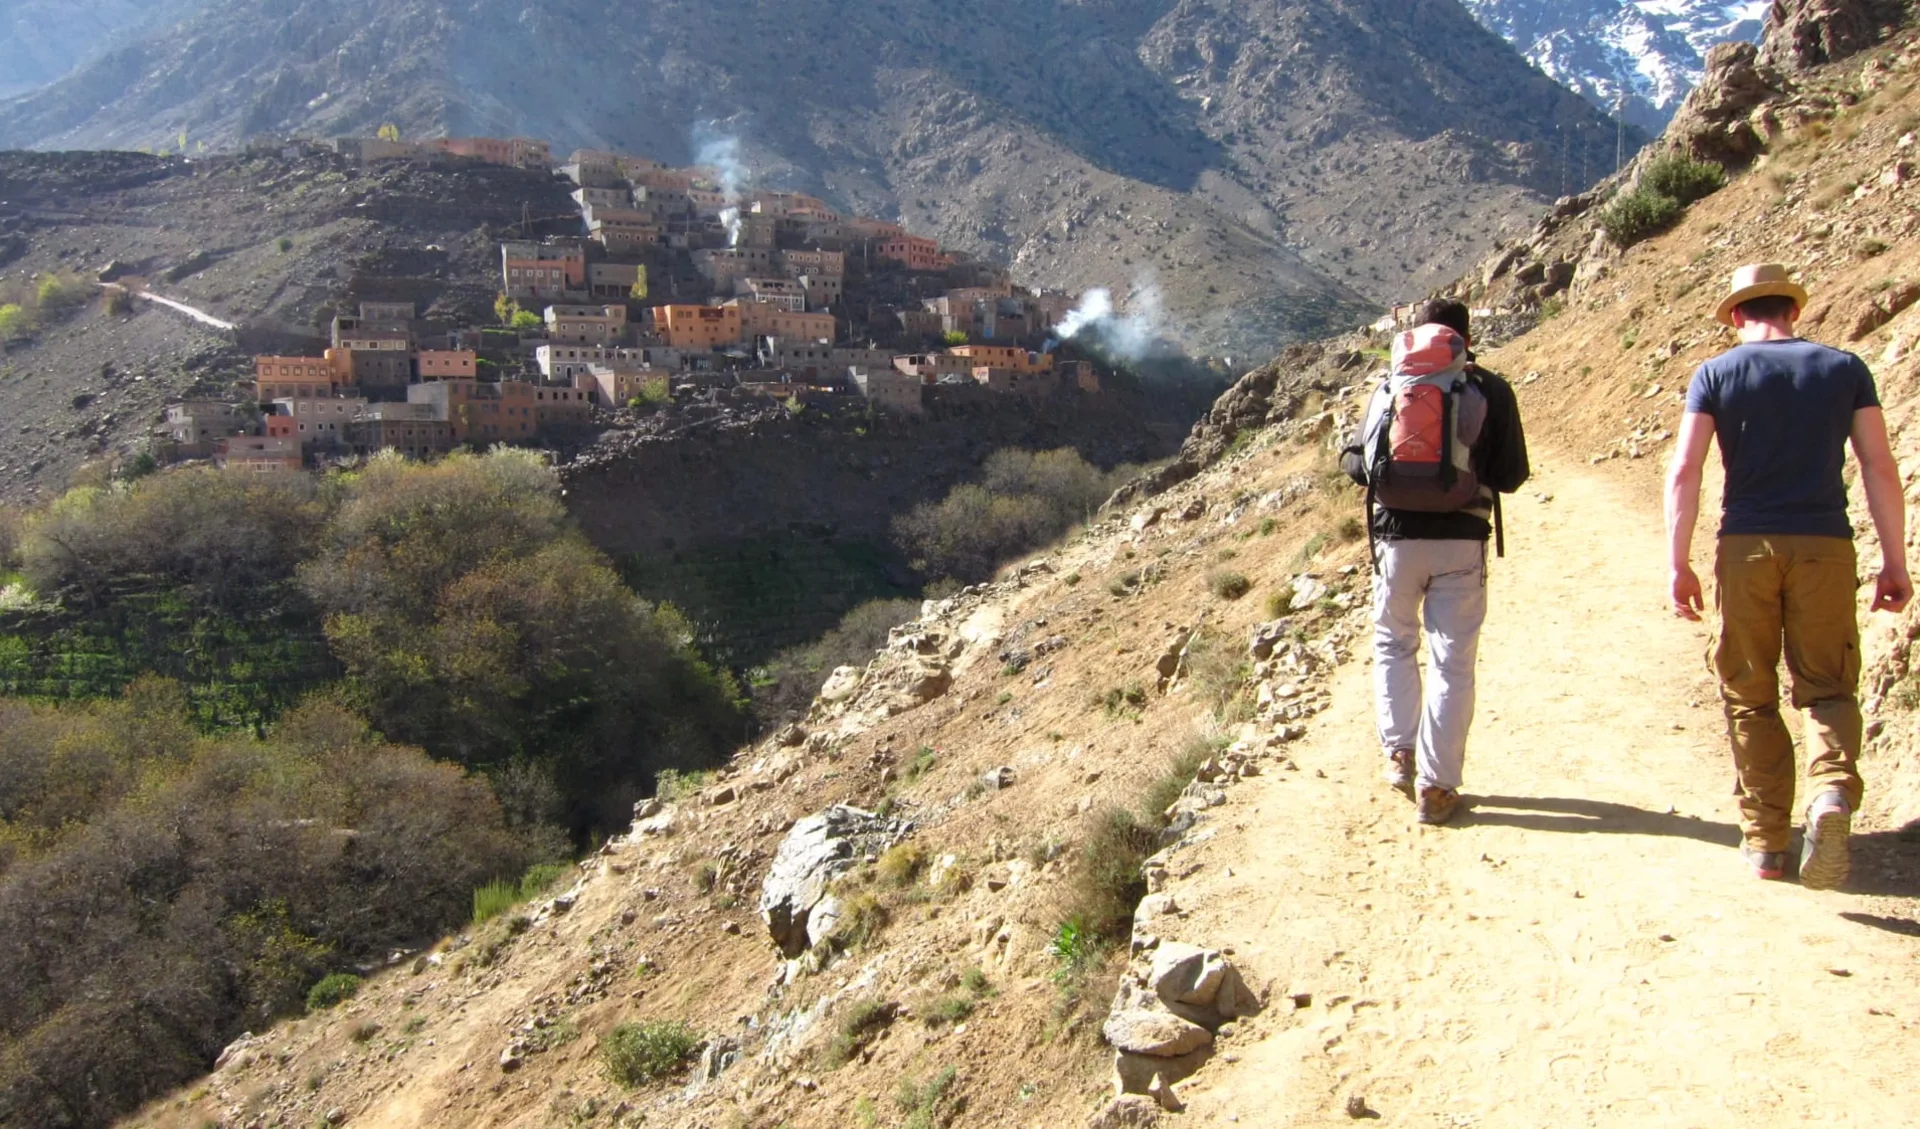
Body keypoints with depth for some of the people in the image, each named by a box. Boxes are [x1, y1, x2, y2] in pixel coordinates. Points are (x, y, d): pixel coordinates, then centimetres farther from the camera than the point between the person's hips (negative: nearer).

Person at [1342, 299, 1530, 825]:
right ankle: (1436, 784, 4)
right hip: (1460, 541, -2)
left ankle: (1400, 752, 15)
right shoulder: (1490, 391, 1)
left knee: (1394, 645, 22)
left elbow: (1358, 466, 9)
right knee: (1452, 662, 4)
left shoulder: (1387, 388, 8)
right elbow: (1512, 475, 1)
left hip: (1395, 536, 2)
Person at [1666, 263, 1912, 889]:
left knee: (1750, 696, 10)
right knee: (1828, 687, 9)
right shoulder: (1845, 369, 7)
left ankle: (1765, 839, 13)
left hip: (1746, 547, 0)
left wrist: (1679, 564, -2)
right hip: (1825, 546, 1)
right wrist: (1895, 562, 7)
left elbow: (1684, 472, -5)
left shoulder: (1716, 374, 3)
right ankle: (1834, 791, -19)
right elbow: (1880, 468, 2)